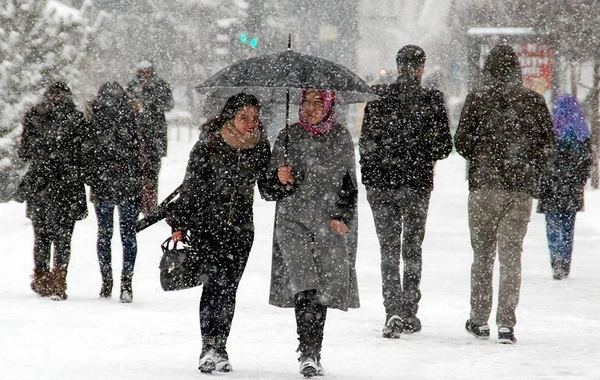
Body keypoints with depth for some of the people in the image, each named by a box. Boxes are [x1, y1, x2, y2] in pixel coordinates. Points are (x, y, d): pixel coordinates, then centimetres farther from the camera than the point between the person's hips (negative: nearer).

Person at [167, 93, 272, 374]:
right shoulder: (208, 145, -8)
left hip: (241, 228, 4)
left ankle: (219, 348, 14)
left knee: (228, 288, 5)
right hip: (207, 223, -3)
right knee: (215, 281, -15)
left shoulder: (260, 148, 3)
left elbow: (268, 189, 11)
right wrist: (179, 224, -2)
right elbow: (190, 186, -2)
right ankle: (210, 346, -15)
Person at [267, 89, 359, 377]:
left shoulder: (341, 137, 10)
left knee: (323, 287, -3)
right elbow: (273, 178, 12)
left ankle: (313, 353, 5)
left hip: (330, 222, 1)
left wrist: (343, 216, 2)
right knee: (304, 284, -15)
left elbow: (350, 183, 14)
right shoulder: (289, 136, 8)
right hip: (293, 218, -1)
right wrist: (281, 178, -11)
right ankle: (308, 352, -17)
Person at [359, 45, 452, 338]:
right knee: (412, 247, 14)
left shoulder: (378, 99, -5)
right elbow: (444, 147, -4)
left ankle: (393, 310, -10)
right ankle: (409, 313, 17)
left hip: (381, 183, 0)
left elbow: (366, 143, -2)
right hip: (418, 183, 0)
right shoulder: (432, 101, -7)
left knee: (389, 248, 5)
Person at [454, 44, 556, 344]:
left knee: (482, 253, 11)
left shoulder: (477, 100, -3)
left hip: (485, 185, -1)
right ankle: (506, 324, -4)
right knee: (511, 254, 3)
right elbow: (548, 141, 2)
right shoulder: (533, 101, 1)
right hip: (522, 187, 1)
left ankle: (479, 320, 14)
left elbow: (462, 141, -4)